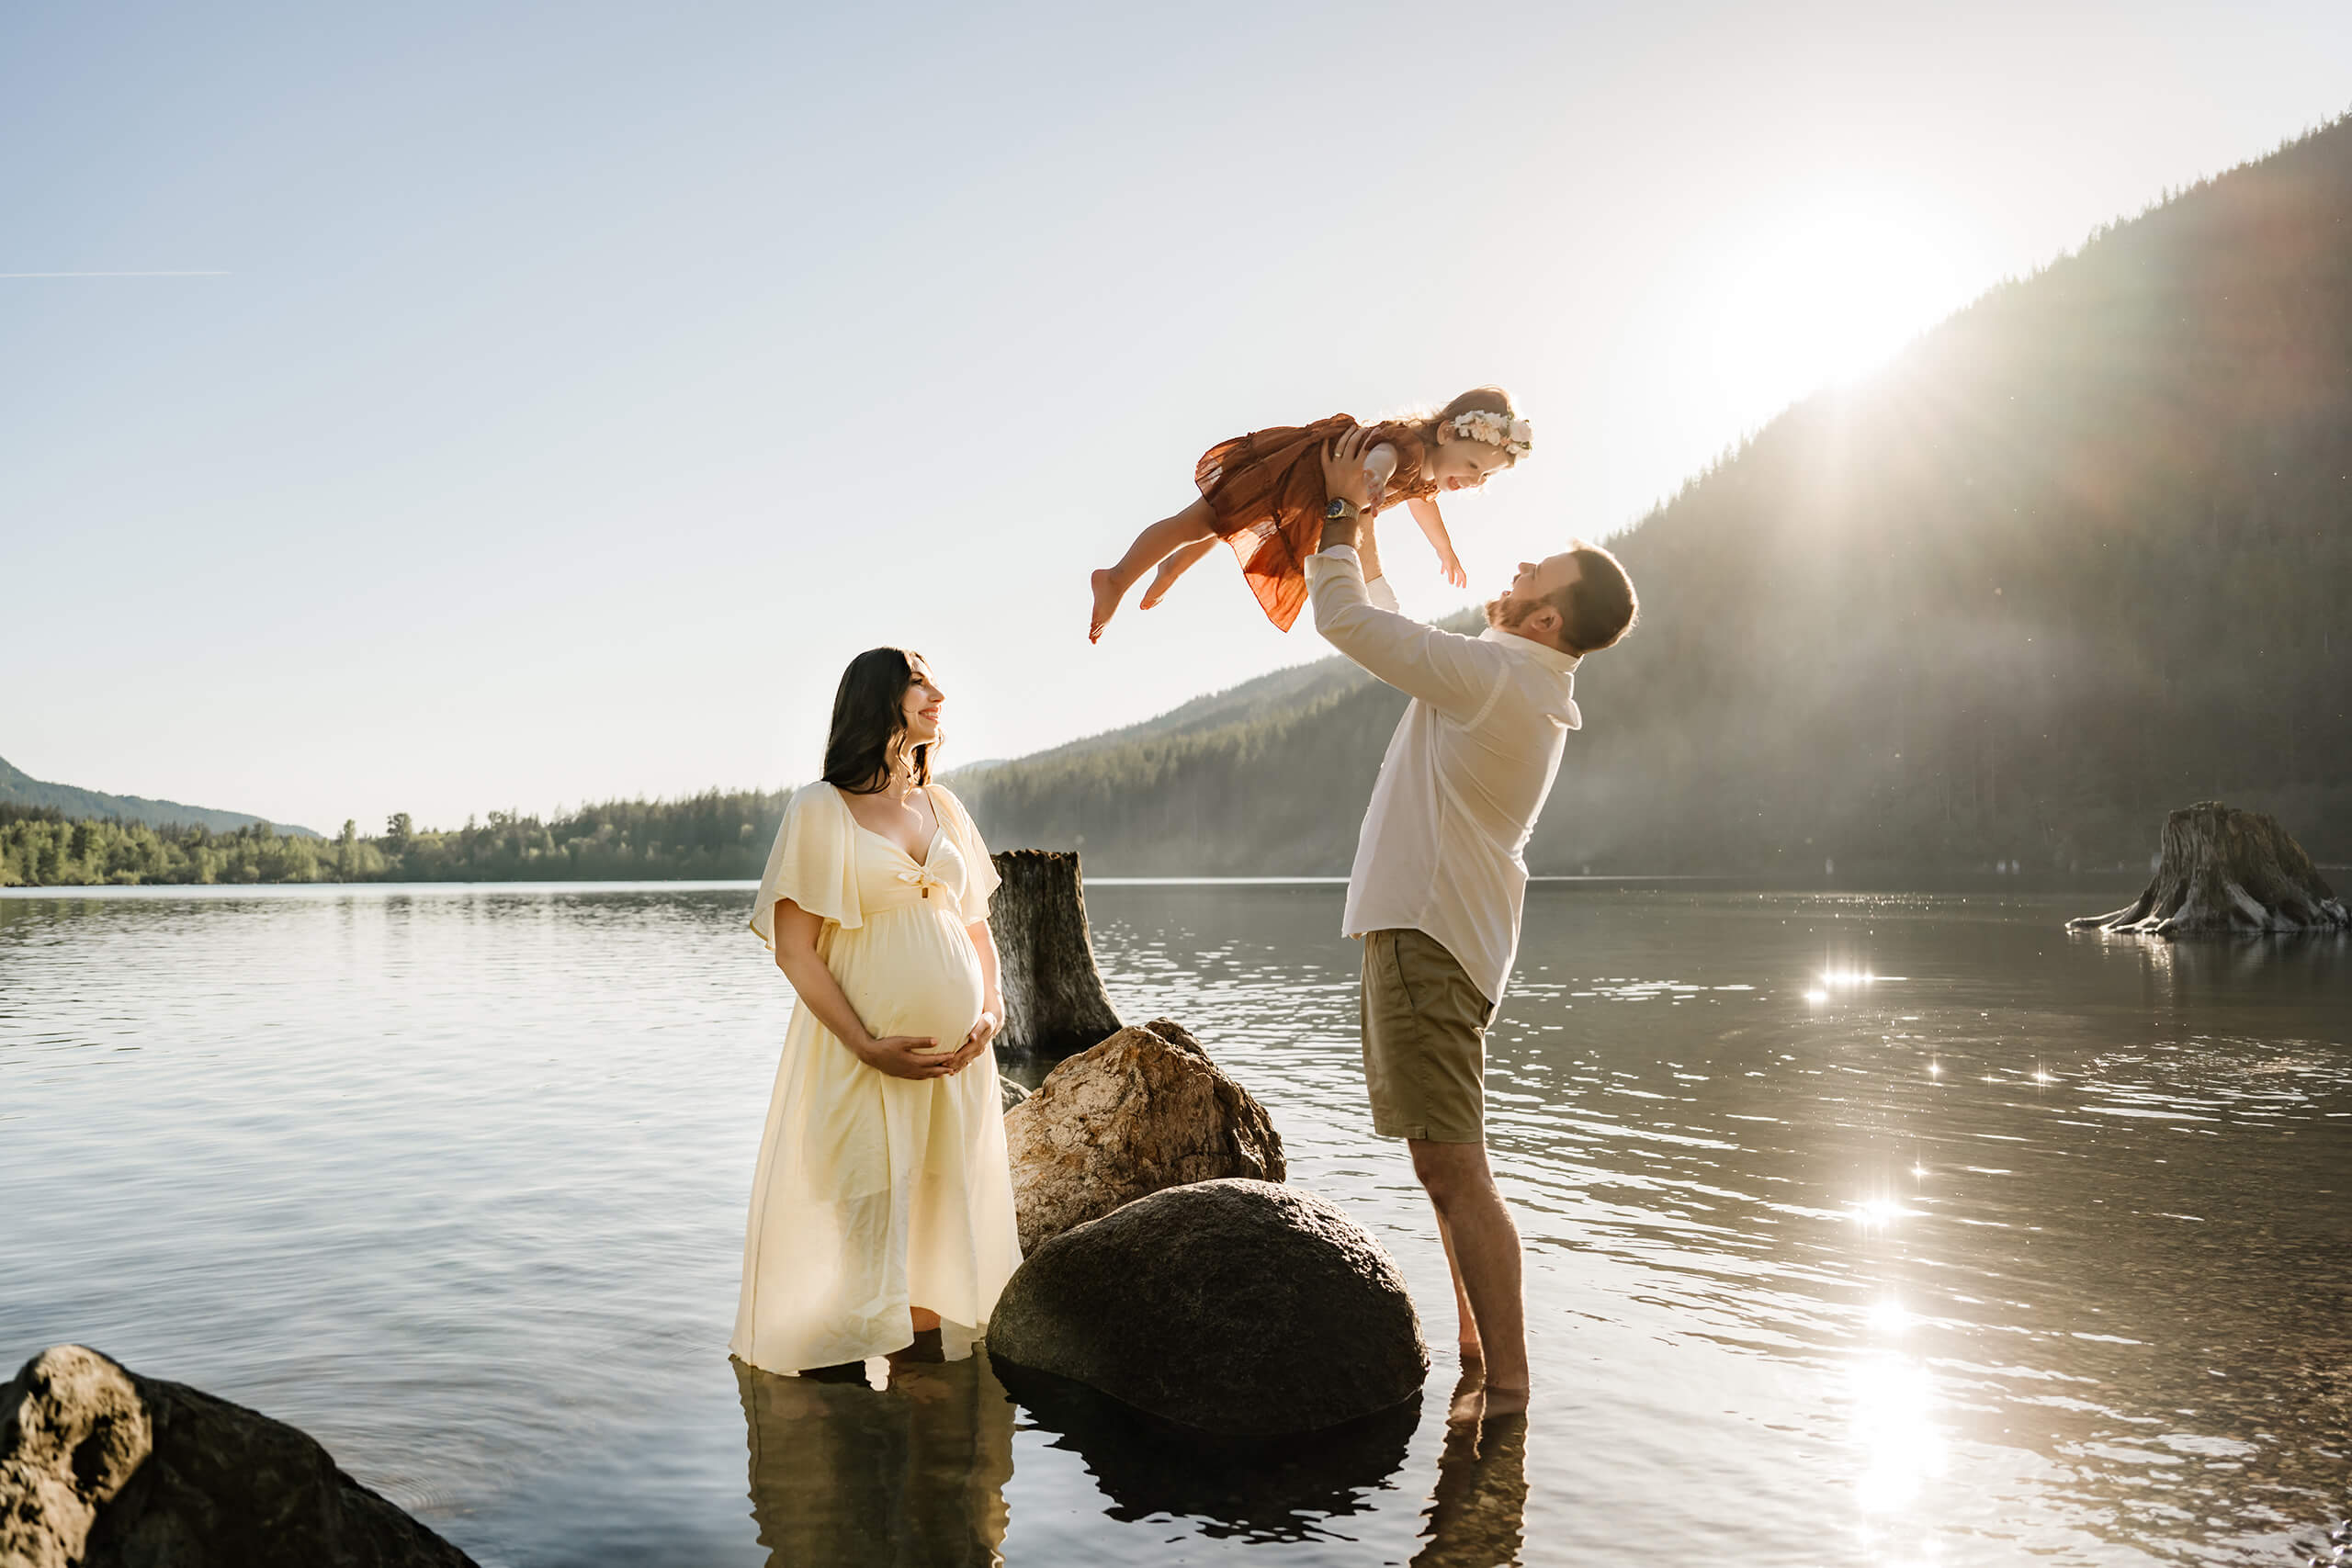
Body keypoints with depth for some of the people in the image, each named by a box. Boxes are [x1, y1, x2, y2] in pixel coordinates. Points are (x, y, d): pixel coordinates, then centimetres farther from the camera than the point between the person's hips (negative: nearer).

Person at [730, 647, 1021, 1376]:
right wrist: (868, 1046, -15)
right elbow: (794, 946, -8)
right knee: (866, 1218, -1)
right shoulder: (819, 810, -4)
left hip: (957, 1055, 5)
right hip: (865, 1059, -5)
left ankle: (933, 1351, 22)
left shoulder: (945, 808, 12)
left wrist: (992, 1009, -1)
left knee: (950, 1208, 9)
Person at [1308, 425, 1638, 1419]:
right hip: (1426, 927, 10)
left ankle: (1508, 1384, -6)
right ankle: (1477, 1350, 28)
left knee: (1453, 1166, -9)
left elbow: (1346, 621, -14)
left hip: (1429, 935, -10)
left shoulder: (1496, 678, -17)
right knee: (1445, 1161, 17)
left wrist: (1342, 510, 0)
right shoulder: (1524, 685, 13)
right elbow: (1388, 629, 27)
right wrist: (1360, 528, 23)